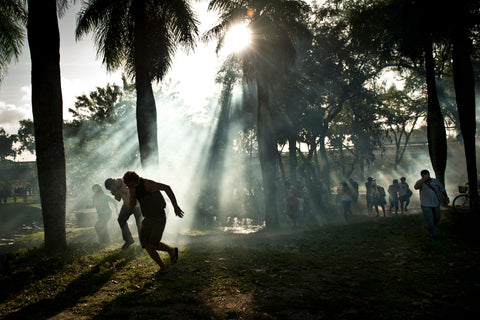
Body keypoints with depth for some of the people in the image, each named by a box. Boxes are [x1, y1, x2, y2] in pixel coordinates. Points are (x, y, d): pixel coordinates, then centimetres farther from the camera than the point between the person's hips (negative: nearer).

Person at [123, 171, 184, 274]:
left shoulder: (147, 184, -17)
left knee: (153, 245, -18)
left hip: (159, 218, -8)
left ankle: (171, 250, 11)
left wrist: (175, 206, -18)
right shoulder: (133, 188, 5)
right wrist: (133, 194, -22)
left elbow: (167, 188, -17)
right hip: (148, 219, 8)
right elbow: (132, 205, -1)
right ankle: (163, 267, 13)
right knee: (146, 245, 0)